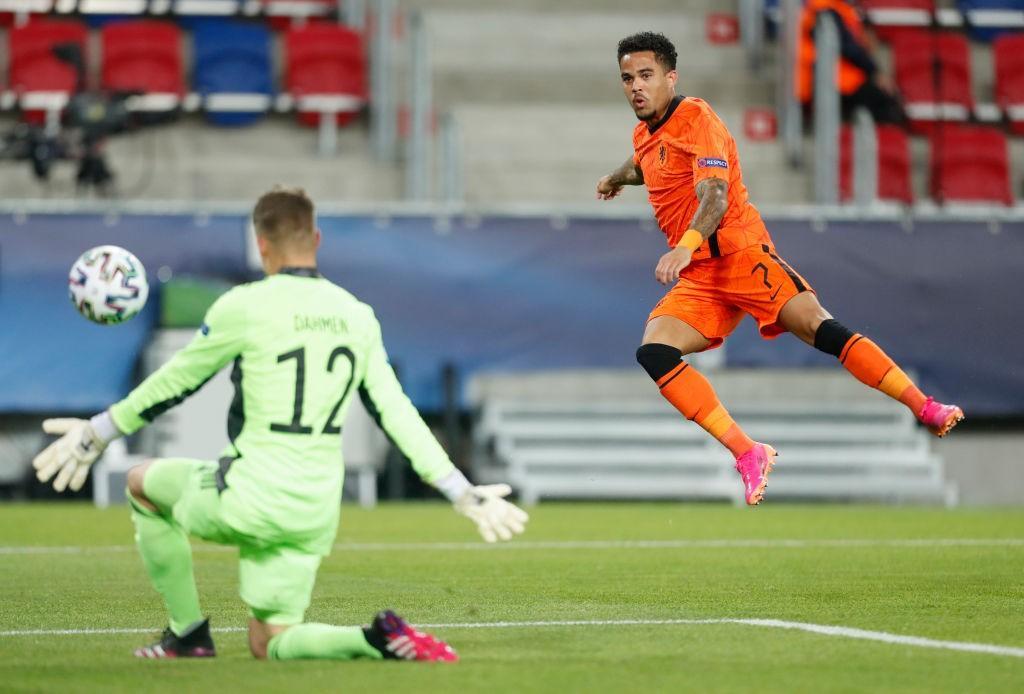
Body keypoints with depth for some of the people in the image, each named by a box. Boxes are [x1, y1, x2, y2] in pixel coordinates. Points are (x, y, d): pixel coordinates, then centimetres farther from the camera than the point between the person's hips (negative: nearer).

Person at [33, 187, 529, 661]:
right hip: (316, 515, 5)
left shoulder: (243, 306, -8)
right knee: (269, 645, 15)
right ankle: (380, 639, -14)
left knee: (143, 483, 24)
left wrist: (100, 431, 17)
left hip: (248, 501, -5)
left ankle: (187, 633, 23)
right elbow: (396, 415, 7)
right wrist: (461, 492, 14)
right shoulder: (358, 317, 8)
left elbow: (174, 383, 3)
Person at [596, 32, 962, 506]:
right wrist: (615, 179, 65)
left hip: (741, 254, -7)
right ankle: (748, 454, -20)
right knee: (652, 352, -17)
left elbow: (715, 195, -20)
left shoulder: (695, 117, -6)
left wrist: (685, 246, -36)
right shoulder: (643, 136, 18)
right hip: (698, 279, 7)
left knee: (820, 329, -22)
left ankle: (927, 409, -20)